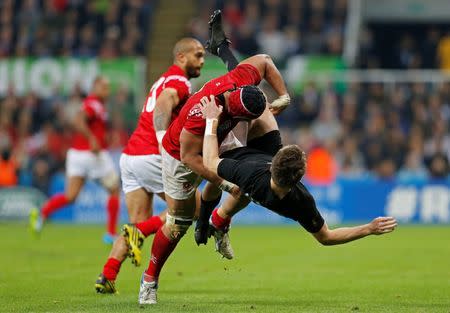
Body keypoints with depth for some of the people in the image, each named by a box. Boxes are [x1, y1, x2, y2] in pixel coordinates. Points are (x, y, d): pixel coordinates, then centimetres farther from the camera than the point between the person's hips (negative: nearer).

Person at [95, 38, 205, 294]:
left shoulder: (165, 80, 23)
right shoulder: (179, 82, -7)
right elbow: (162, 107, -25)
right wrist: (164, 144, -36)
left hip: (130, 156, 9)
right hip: (150, 156, -9)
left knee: (139, 224, 10)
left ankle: (107, 278, -2)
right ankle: (139, 232, -12)